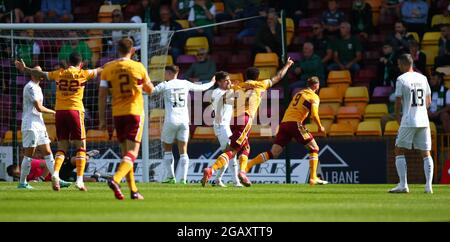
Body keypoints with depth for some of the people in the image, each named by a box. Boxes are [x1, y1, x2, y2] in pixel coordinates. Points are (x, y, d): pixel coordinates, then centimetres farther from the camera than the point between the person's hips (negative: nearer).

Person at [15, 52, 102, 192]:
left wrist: (25, 69, 35)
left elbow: (41, 74, 21)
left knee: (62, 147, 10)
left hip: (60, 112, 3)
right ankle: (79, 180, -8)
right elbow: (99, 71, 11)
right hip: (75, 111, -3)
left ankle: (55, 173, -13)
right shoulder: (82, 74, 1)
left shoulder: (59, 74, 9)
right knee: (80, 147, 3)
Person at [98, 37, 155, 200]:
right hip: (135, 113, -3)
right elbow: (150, 90, 10)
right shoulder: (138, 67, -2)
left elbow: (102, 94, -2)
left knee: (125, 153, 13)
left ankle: (133, 191, 13)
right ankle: (115, 179, -30)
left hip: (117, 114, 3)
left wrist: (102, 119, 2)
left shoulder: (108, 68, 0)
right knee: (132, 152, -6)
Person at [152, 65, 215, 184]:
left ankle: (171, 176, 6)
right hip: (184, 120, 3)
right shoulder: (185, 84, 9)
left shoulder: (164, 85, -3)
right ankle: (183, 178, -4)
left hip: (171, 121, -3)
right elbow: (200, 88, 22)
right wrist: (211, 83, 42)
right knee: (183, 151, 5)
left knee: (167, 149, 12)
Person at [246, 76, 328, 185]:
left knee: (273, 153, 3)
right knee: (314, 148, 7)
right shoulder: (314, 97, 4)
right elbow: (314, 114, -8)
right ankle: (313, 178, -1)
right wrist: (320, 127, 4)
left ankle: (245, 167, -10)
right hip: (295, 123, -6)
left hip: (284, 123, 6)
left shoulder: (298, 93, 26)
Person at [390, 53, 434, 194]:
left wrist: (397, 116, 10)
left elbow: (398, 101, -6)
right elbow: (428, 102, 16)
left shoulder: (401, 79, -6)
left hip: (408, 121, -5)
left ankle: (403, 185, -4)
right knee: (426, 153, 7)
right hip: (424, 121, 5)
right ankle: (429, 186, -2)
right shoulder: (422, 78, 10)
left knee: (399, 151, 5)